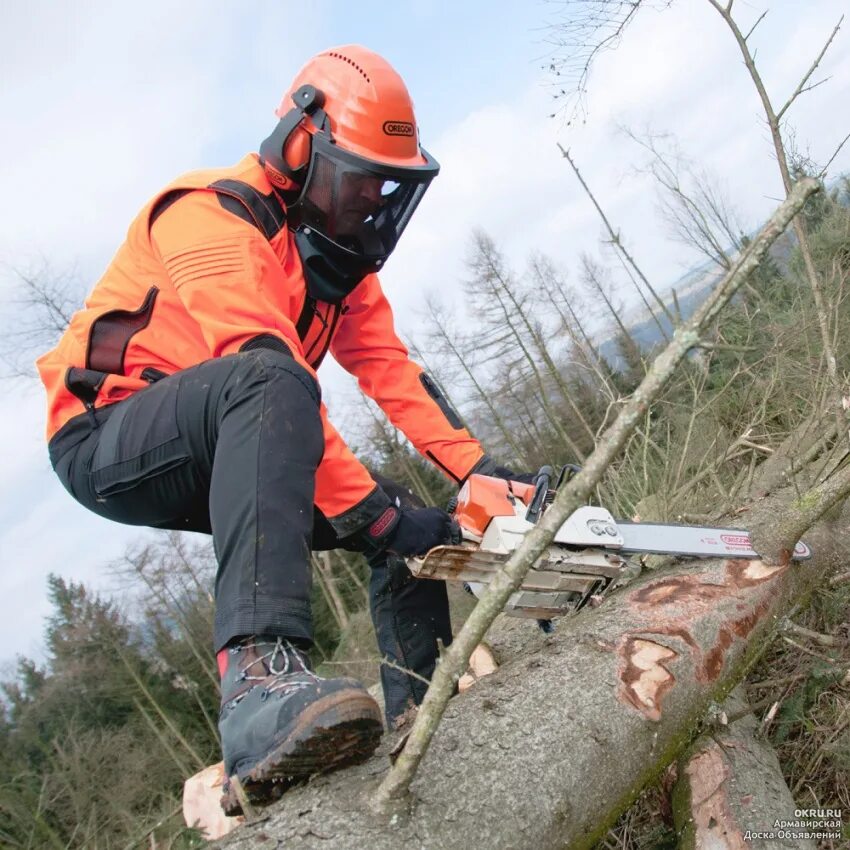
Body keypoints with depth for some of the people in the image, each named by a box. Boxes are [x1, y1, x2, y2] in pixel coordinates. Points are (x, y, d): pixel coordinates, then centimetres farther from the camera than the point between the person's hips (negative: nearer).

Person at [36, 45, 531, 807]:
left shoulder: (337, 250, 9)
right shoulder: (215, 217, -18)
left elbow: (390, 372, 0)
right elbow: (273, 373, -31)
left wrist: (481, 472, -12)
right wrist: (377, 515, -32)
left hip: (210, 462, 8)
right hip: (109, 444, -8)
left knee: (410, 521, 1)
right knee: (266, 379, -39)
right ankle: (261, 677, -50)